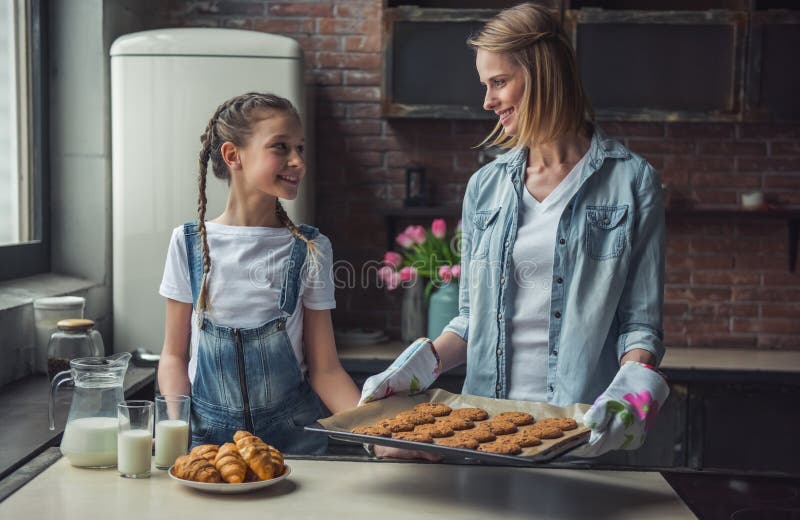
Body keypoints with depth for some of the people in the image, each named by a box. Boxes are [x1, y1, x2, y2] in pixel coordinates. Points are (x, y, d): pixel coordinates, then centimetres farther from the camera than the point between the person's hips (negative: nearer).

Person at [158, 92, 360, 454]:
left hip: (293, 436, 0)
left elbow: (324, 368, 0)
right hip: (206, 433, 0)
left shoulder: (310, 249, 0)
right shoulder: (189, 243, 1)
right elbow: (175, 355, 6)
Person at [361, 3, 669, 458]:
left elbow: (641, 323, -2)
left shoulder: (631, 182, -1)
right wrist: (419, 366, -3)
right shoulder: (484, 188, 10)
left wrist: (633, 391, -21)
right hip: (488, 424, 3)